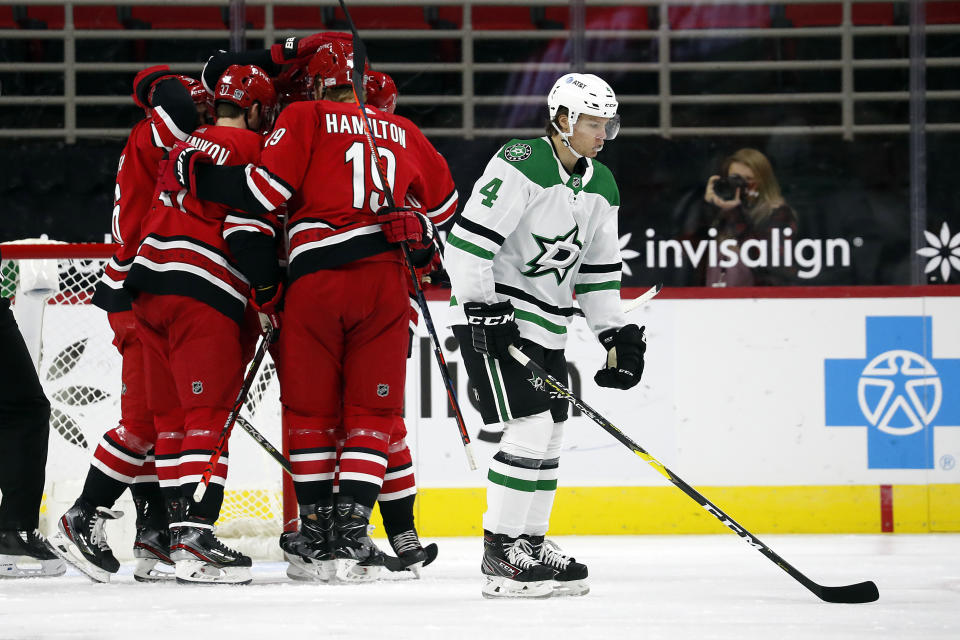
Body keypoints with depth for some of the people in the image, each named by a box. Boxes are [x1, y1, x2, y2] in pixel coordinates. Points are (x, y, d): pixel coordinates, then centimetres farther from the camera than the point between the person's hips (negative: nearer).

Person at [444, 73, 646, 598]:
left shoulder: (601, 188, 9)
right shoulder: (520, 165, -17)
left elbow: (598, 270, 17)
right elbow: (469, 239, -22)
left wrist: (617, 333, 9)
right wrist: (483, 310, -26)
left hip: (546, 324, 9)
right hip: (493, 310, -9)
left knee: (549, 435, 13)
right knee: (530, 428, -15)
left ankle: (531, 544, 26)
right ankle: (500, 554, -9)